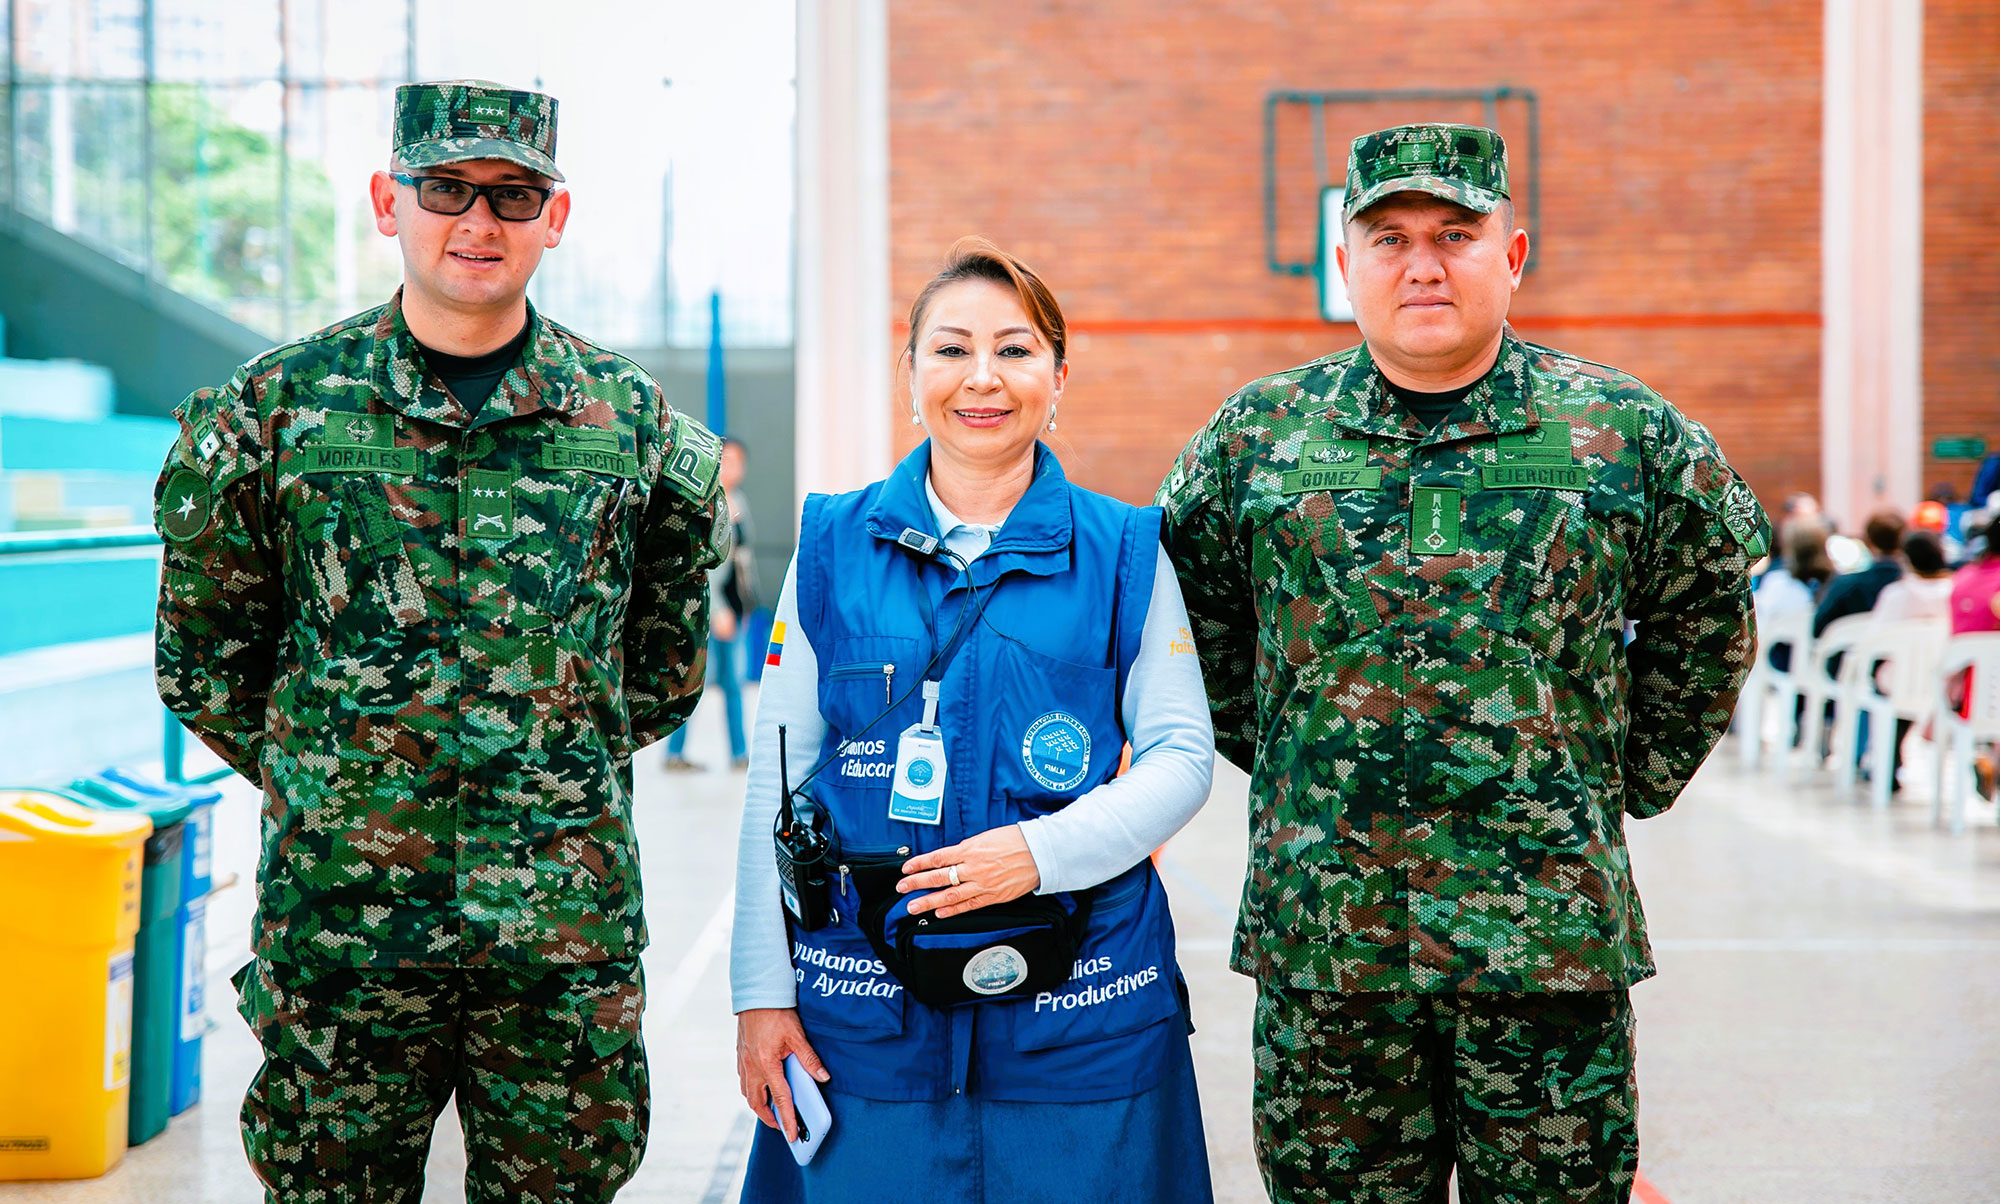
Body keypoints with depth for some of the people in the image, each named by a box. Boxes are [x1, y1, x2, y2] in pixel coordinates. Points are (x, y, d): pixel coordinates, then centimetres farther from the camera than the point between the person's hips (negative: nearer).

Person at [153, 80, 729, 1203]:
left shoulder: (630, 419, 4)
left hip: (569, 928, 1)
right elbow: (203, 649, 9)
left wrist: (571, 765, 10)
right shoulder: (275, 407, 1)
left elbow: (665, 658, 16)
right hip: (340, 912, -1)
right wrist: (311, 782, 5)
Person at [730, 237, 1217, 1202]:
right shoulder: (833, 545, 5)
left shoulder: (1124, 552, 3)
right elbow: (777, 773, 7)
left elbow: (1183, 755, 3)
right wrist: (762, 991, 3)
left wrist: (1045, 849, -14)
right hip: (863, 1006, 1)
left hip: (1079, 1010, 0)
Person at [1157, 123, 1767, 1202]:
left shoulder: (1628, 434, 3)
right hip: (1322, 943, 1)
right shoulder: (1256, 436, 5)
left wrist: (1626, 786, 12)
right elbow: (1193, 618, 19)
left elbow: (1704, 622, 16)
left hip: (1555, 944, 0)